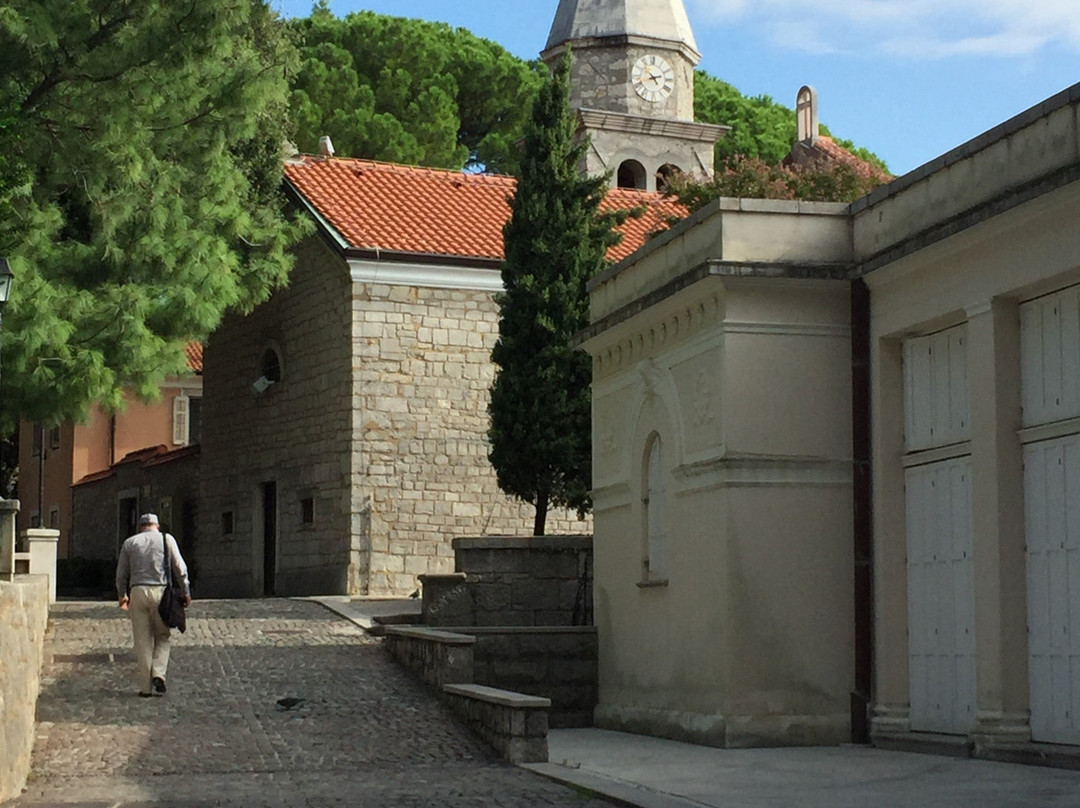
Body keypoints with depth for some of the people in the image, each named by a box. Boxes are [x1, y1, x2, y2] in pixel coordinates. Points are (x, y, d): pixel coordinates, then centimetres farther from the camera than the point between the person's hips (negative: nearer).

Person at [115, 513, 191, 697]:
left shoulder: (130, 542, 12)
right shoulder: (166, 539, 7)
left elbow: (121, 573, 13)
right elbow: (179, 567, 1)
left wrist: (122, 596, 26)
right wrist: (185, 591, 7)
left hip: (137, 592, 1)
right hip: (160, 592, -1)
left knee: (142, 641, 4)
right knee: (162, 637, 10)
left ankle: (145, 687, 3)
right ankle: (158, 673, -11)